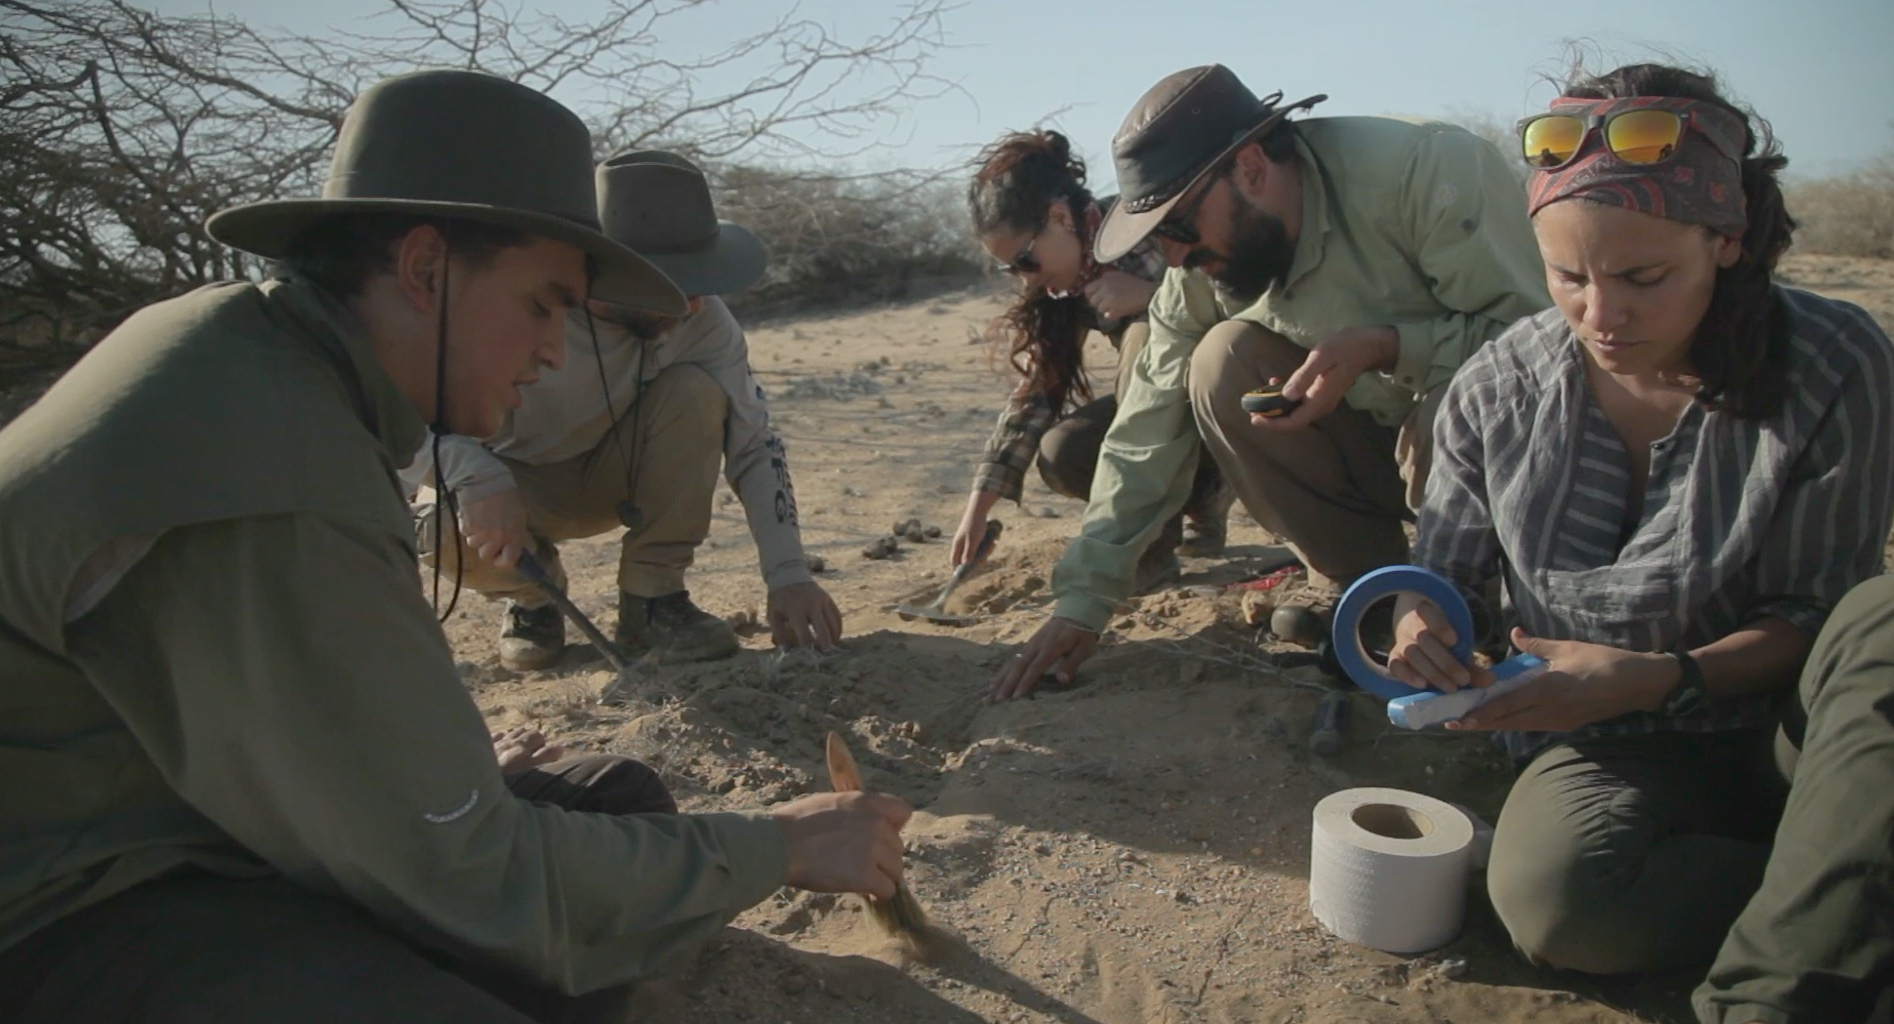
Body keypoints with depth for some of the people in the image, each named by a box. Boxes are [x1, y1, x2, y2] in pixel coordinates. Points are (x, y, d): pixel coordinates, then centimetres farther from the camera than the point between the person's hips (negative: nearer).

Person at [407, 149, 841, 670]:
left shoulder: (702, 318, -23)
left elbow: (754, 445, -19)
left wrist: (788, 575, -31)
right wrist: (476, 476, -49)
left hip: (617, 478, 2)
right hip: (507, 485, -2)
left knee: (696, 392, -27)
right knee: (451, 531, -36)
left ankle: (653, 598, -12)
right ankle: (532, 596, 1)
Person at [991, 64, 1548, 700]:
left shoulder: (1427, 170, -26)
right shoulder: (1203, 269, -10)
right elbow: (1148, 433, -9)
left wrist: (1381, 347, -37)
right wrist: (1081, 600, -14)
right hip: (1373, 442, 5)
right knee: (1223, 362, -18)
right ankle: (1361, 581, -3)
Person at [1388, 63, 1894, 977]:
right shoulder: (1497, 389, -6)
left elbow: (1815, 616, -9)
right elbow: (1441, 569, 5)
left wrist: (1658, 680, -27)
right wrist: (1420, 627, -19)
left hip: (1766, 722, 0)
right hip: (1599, 740, 1)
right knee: (1553, 899, -32)